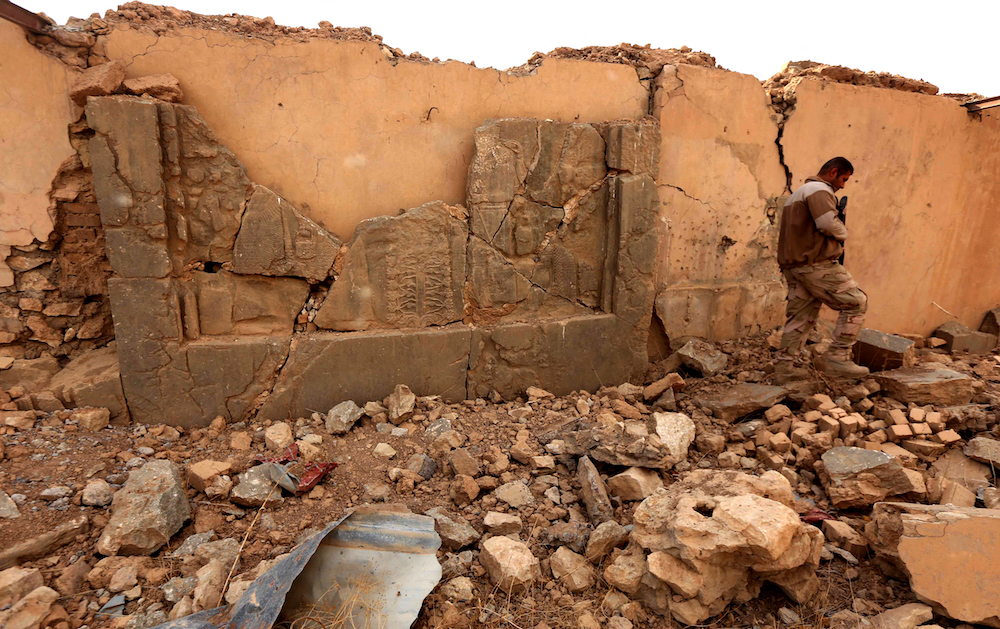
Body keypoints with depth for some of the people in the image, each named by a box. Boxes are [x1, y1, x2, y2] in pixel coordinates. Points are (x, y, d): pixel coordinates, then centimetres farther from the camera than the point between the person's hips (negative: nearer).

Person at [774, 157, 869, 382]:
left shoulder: (799, 191, 26)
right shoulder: (819, 190, -7)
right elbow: (828, 223, -21)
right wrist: (843, 233, 0)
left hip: (792, 264, 10)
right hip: (815, 264, -10)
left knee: (800, 316, 10)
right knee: (856, 302, -3)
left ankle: (785, 367, 10)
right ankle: (837, 357, -3)